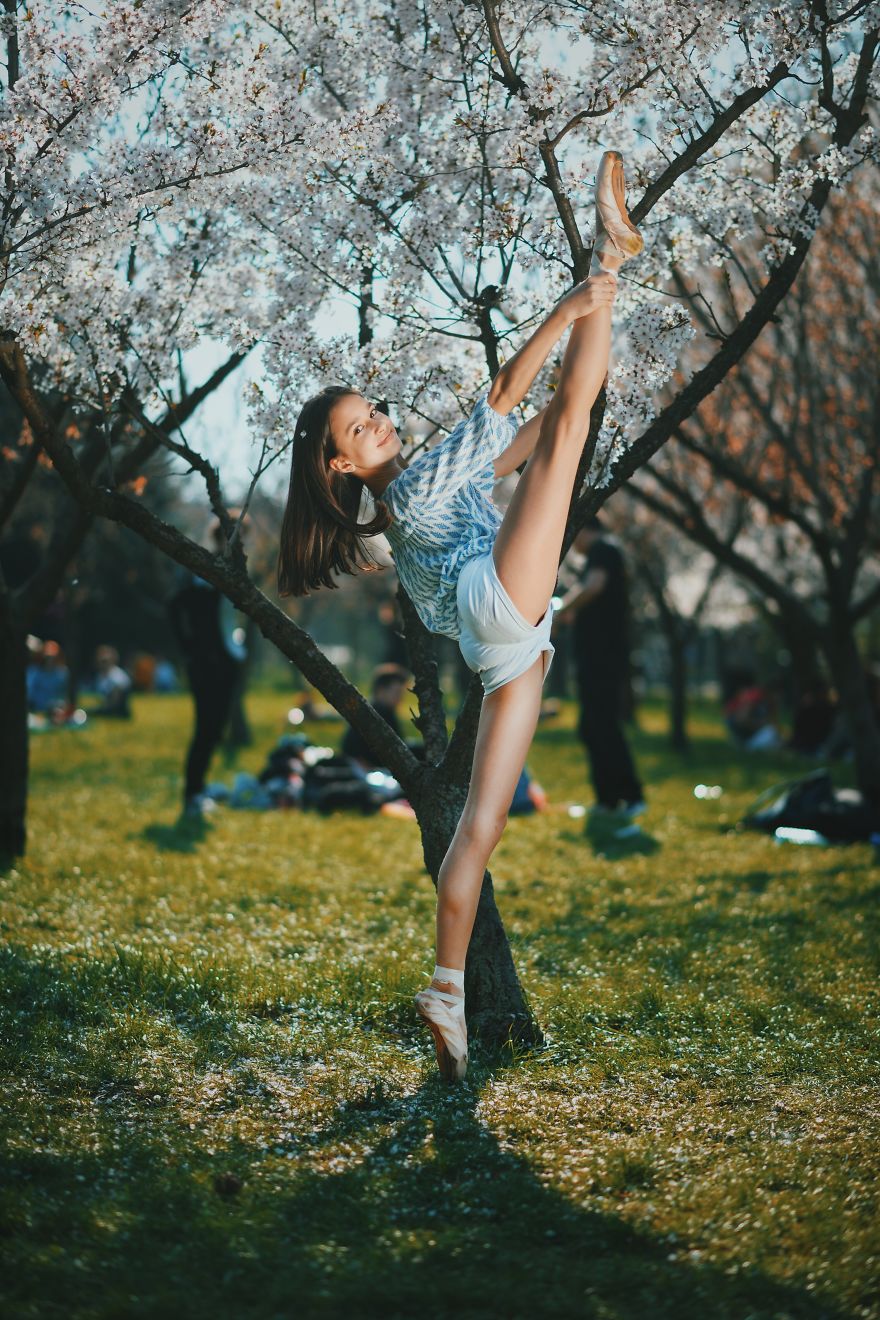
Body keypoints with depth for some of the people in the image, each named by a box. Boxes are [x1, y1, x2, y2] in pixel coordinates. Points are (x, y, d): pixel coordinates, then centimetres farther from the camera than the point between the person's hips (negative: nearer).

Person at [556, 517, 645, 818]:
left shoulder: (601, 551, -9)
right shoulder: (604, 555, 22)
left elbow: (593, 587, -28)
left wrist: (563, 611, -17)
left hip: (602, 658, -10)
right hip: (597, 659, 10)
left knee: (604, 728, -12)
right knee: (591, 730, 13)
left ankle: (632, 796, -14)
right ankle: (607, 799, 15)